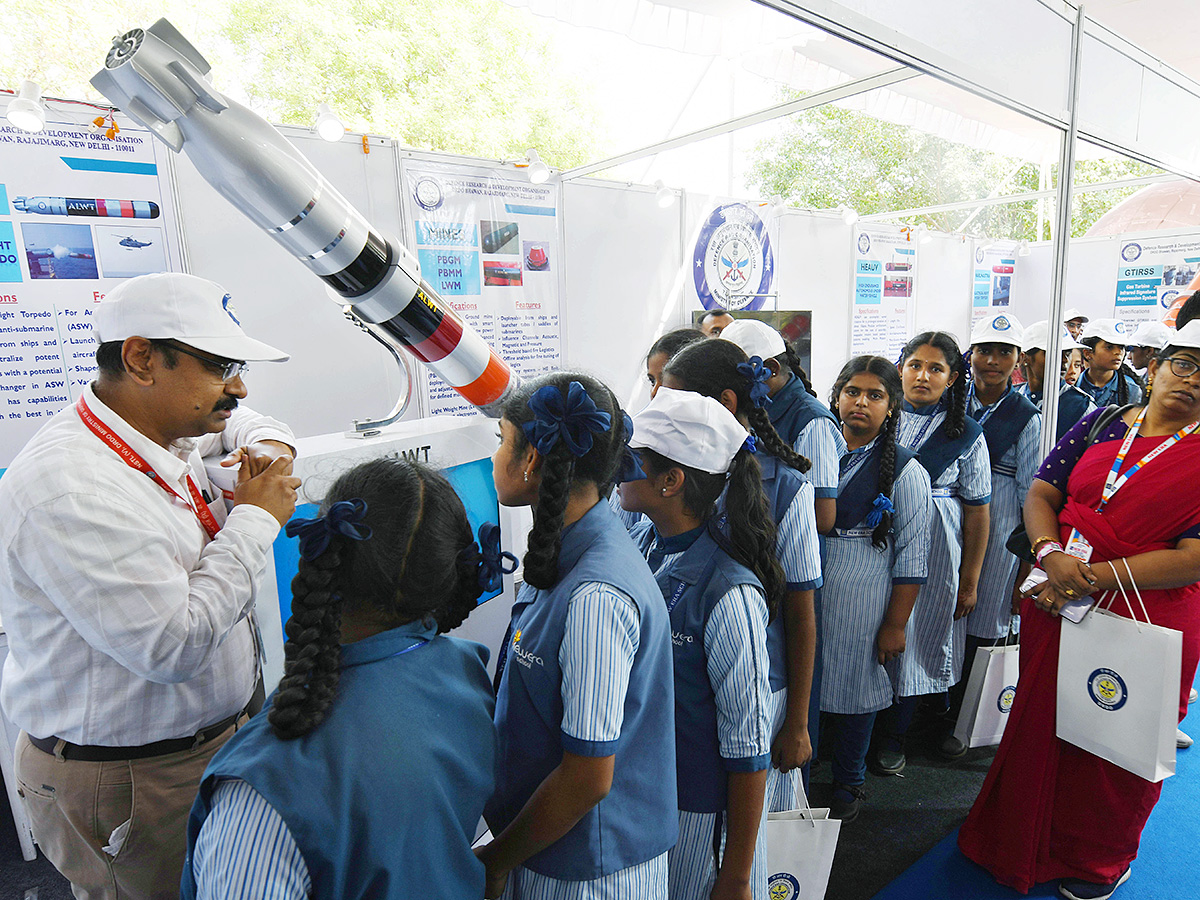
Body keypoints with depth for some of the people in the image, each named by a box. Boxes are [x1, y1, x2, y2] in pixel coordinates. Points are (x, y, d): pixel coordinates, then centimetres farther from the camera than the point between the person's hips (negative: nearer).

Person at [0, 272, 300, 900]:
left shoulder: (166, 429, -1)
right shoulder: (69, 488, -28)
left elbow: (234, 421, 23)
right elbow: (175, 646, -32)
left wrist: (269, 445, -1)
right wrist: (256, 517, -22)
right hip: (127, 785, -8)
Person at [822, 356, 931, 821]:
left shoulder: (905, 472, -7)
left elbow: (912, 557, -7)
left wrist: (895, 624, -9)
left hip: (860, 606, -3)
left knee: (851, 692, 13)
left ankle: (848, 784, 37)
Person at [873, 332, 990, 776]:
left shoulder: (967, 434, -1)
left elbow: (976, 511, 0)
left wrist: (970, 580, 0)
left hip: (936, 552, -1)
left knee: (925, 634, 8)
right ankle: (889, 736, 28)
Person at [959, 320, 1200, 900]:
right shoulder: (1102, 423, 4)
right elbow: (1041, 492, 3)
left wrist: (1092, 579, -19)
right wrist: (1051, 553, -15)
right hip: (1057, 602, 4)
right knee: (1040, 723, 18)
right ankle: (1024, 843, 44)